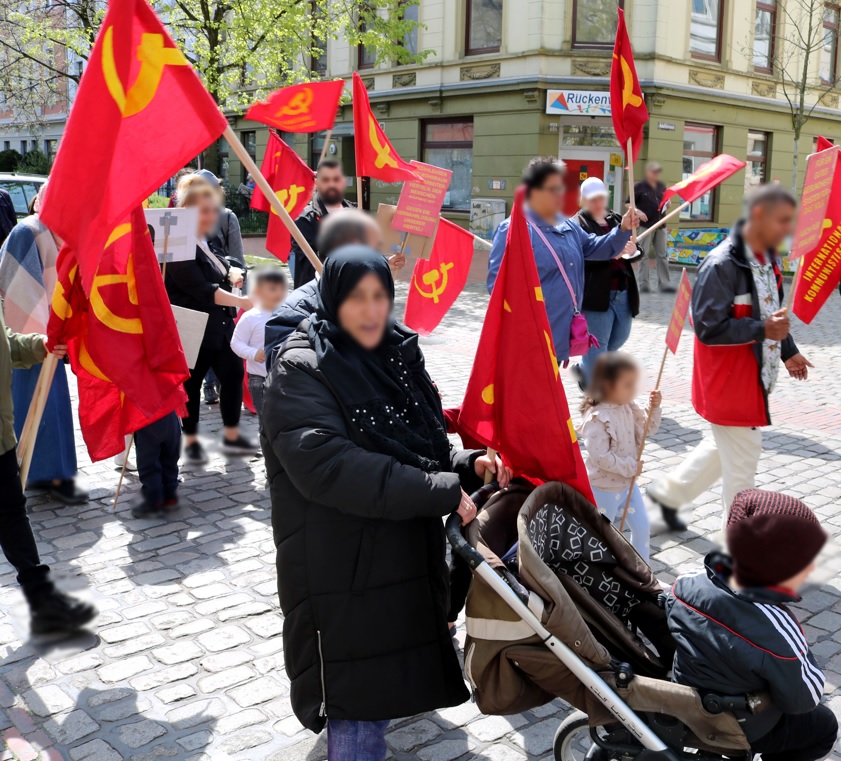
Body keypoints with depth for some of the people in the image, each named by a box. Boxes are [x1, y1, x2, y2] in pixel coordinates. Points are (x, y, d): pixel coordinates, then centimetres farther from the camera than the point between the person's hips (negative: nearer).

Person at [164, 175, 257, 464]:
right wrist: (242, 301, -33)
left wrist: (231, 275, 8)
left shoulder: (208, 242, 9)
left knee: (233, 373, 6)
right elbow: (201, 289, -28)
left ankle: (232, 435, 18)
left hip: (221, 326, 8)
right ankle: (191, 440, 20)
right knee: (191, 383, 5)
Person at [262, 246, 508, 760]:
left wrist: (467, 465, -6)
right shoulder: (301, 371, -13)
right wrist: (443, 492, -26)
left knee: (384, 694, 18)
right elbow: (329, 466, -27)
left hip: (408, 561, 7)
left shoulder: (399, 356, 8)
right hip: (341, 571, -6)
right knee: (356, 716, 2)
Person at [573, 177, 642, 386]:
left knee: (618, 339, 19)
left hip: (623, 293, 7)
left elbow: (635, 254, 13)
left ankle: (584, 370, 41)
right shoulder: (578, 224, -5)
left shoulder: (616, 219, 14)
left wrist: (633, 250, -11)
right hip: (596, 296, -7)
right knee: (597, 347, -2)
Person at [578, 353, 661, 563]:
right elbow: (600, 456, -30)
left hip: (627, 484, 8)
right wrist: (630, 467, -23)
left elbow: (647, 429, 7)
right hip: (604, 488, -8)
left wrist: (653, 408, -10)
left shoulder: (629, 408, -3)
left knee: (642, 527, 15)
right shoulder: (597, 419, -27)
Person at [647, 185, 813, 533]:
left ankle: (669, 492, 39)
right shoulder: (721, 265, -23)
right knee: (742, 459, 2)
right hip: (729, 379, -9)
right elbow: (709, 327, -25)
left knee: (726, 448, 22)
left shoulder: (767, 259, 7)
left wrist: (788, 351, 18)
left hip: (755, 375, 9)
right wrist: (762, 331, -29)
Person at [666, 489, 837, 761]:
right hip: (741, 729, -6)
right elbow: (802, 700, -22)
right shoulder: (776, 630, -39)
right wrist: (800, 653, -8)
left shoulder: (687, 585, -22)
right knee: (824, 725, 23)